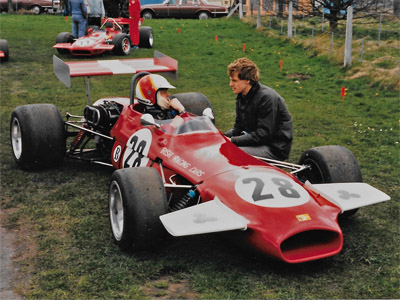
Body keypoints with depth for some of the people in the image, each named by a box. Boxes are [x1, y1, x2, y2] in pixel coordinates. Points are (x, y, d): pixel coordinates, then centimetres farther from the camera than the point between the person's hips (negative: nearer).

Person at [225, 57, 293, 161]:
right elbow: (238, 126, 12)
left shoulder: (267, 97, -22)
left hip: (274, 148, -9)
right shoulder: (242, 96, 6)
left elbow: (263, 135, -25)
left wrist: (232, 140, -24)